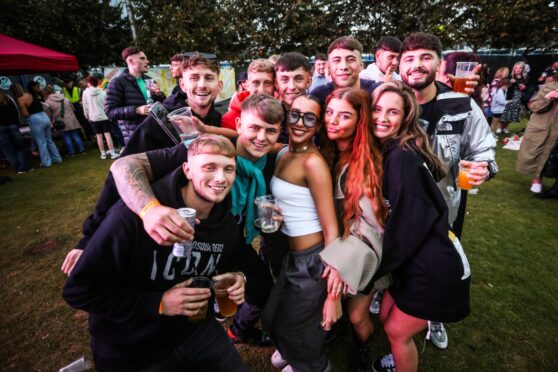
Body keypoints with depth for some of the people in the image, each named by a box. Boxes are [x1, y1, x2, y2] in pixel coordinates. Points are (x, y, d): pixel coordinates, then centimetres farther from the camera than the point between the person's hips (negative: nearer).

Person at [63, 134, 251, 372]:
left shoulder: (228, 224, -10)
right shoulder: (133, 215, -28)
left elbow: (239, 261, 9)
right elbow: (79, 291, -21)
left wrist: (239, 276, -14)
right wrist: (158, 304, -27)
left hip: (195, 331, 5)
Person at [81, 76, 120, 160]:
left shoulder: (85, 93, -2)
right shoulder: (102, 92, -3)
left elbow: (85, 107, 2)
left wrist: (87, 117, 15)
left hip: (94, 118, 0)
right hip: (104, 116, 0)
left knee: (99, 135, 6)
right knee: (107, 134, 0)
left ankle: (103, 153, 11)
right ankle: (112, 152, -3)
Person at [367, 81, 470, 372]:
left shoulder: (402, 156, -22)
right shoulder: (386, 152, 5)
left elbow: (409, 225, -24)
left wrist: (372, 270, -14)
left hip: (435, 269, -8)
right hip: (415, 262, 8)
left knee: (397, 331, 11)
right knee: (386, 317, 23)